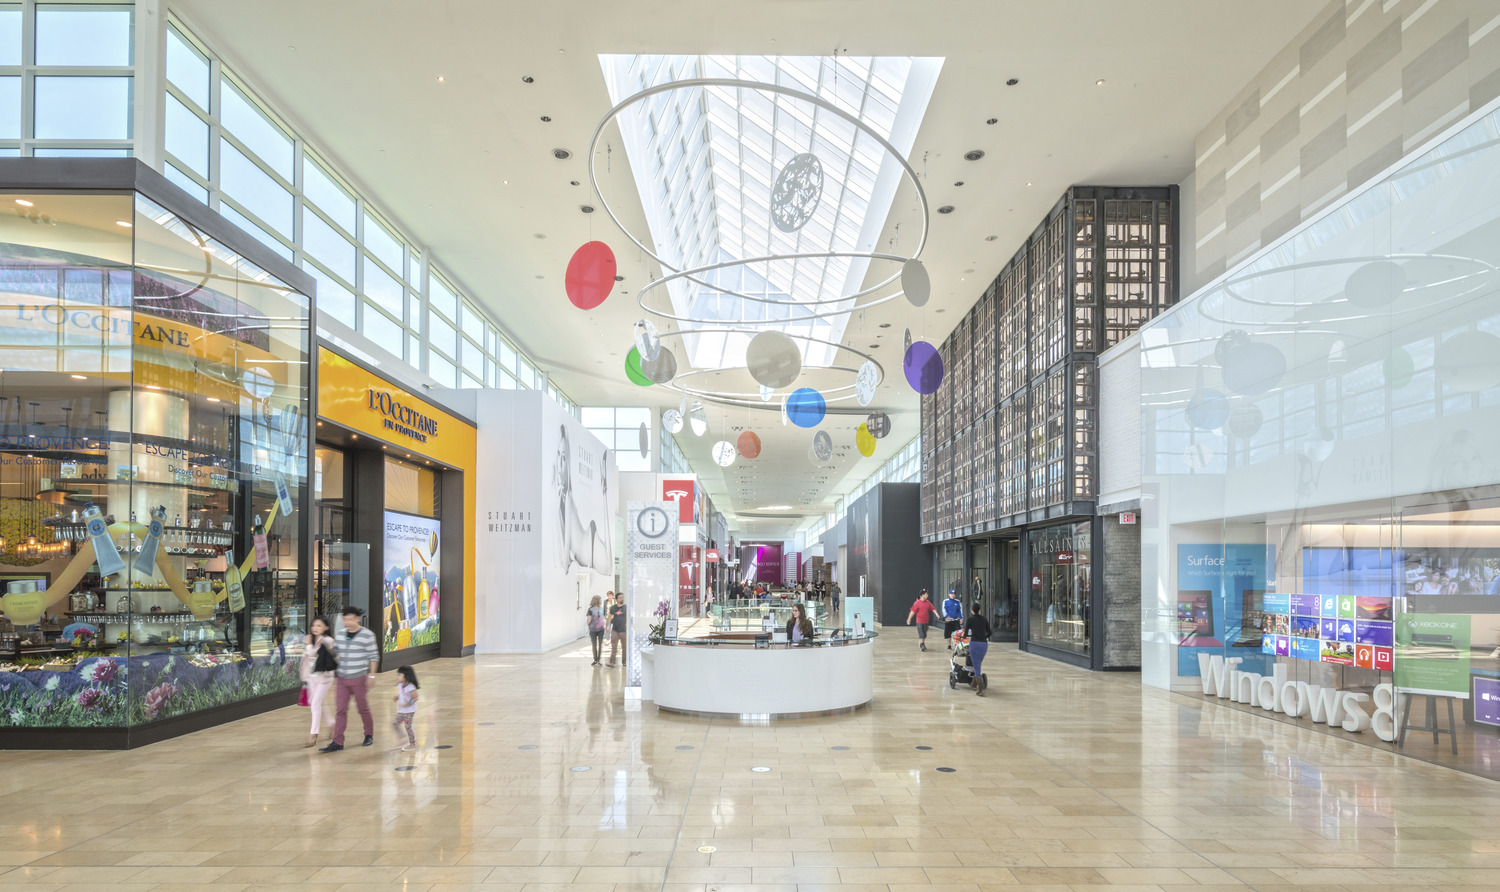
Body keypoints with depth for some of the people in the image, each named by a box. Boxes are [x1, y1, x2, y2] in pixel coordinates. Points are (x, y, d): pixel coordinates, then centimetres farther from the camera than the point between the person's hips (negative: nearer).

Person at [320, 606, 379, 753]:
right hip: (342, 679, 4)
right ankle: (337, 742, 2)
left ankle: (369, 735, 27)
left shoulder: (367, 635, -9)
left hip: (359, 679, -4)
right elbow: (337, 656, 14)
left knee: (363, 708, 7)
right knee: (341, 710, 1)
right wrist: (335, 676, 15)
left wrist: (371, 675, -11)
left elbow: (374, 656, -6)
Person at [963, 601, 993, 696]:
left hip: (974, 643, -5)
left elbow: (965, 634, -1)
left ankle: (981, 689, -8)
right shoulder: (984, 619, 10)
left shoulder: (969, 620, -2)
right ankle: (974, 684, 33)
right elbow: (989, 633, 13)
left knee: (977, 667, -2)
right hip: (984, 644, 5)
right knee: (978, 665, 22)